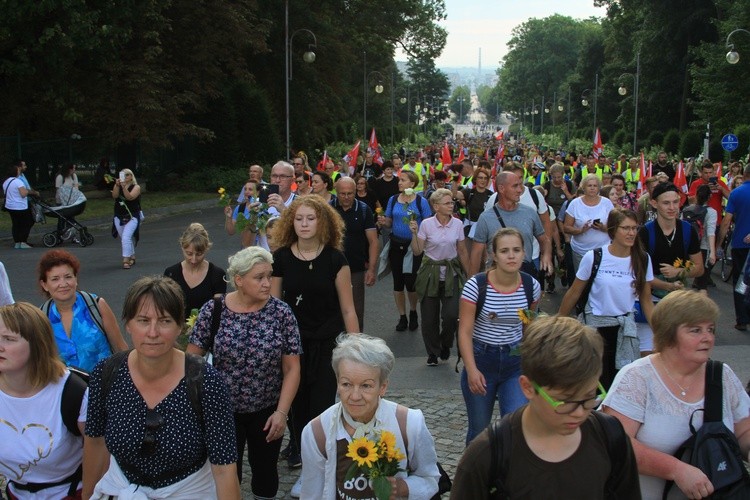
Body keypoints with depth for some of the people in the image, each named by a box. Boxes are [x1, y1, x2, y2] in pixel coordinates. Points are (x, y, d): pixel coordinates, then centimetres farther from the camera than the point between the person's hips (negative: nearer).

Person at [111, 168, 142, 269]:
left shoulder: (136, 187, -4)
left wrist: (124, 187, -31)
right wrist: (117, 185, -25)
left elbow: (129, 197, -21)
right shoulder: (117, 186, 7)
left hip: (132, 217, -5)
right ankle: (132, 257, 30)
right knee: (124, 239, 13)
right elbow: (114, 196, -12)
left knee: (126, 238, -19)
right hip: (119, 217, 5)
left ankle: (126, 260, -19)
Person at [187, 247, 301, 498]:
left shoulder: (281, 312, -9)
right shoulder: (213, 310, -10)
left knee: (265, 470, 16)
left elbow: (292, 368, -7)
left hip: (267, 411, 1)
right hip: (224, 411, -1)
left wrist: (281, 412, -11)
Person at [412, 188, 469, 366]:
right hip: (430, 273, -1)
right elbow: (417, 251, -5)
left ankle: (445, 344, 20)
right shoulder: (426, 224, -7)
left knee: (452, 315, -11)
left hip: (451, 273, 1)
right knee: (429, 317, 3)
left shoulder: (457, 224, -2)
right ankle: (433, 353, 25)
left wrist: (469, 275, 7)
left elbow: (462, 251, 7)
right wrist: (414, 233, -18)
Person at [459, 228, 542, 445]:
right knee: (479, 429, 11)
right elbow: (465, 332, -14)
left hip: (516, 361, 2)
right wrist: (471, 370, -22)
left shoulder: (532, 287, -5)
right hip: (481, 359, -2)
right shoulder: (475, 285, -15)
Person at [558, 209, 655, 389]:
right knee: (599, 382, 0)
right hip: (596, 325, -2)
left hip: (625, 327, 2)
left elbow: (646, 300, 4)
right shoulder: (593, 257, -12)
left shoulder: (642, 260, -4)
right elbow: (574, 293, -1)